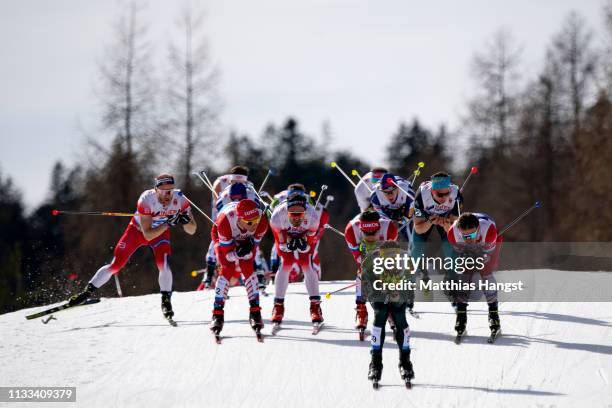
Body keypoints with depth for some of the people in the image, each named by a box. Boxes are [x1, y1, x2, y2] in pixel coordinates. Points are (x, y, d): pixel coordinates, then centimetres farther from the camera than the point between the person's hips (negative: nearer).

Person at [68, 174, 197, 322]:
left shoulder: (180, 200, -28)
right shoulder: (146, 200, -37)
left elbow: (192, 231, -20)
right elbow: (147, 235, -34)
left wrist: (185, 220, -41)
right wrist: (167, 223, -44)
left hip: (161, 230, 1)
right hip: (138, 229, -1)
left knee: (163, 263, -25)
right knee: (115, 265, -3)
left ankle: (166, 301, -9)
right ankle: (87, 292, 13)